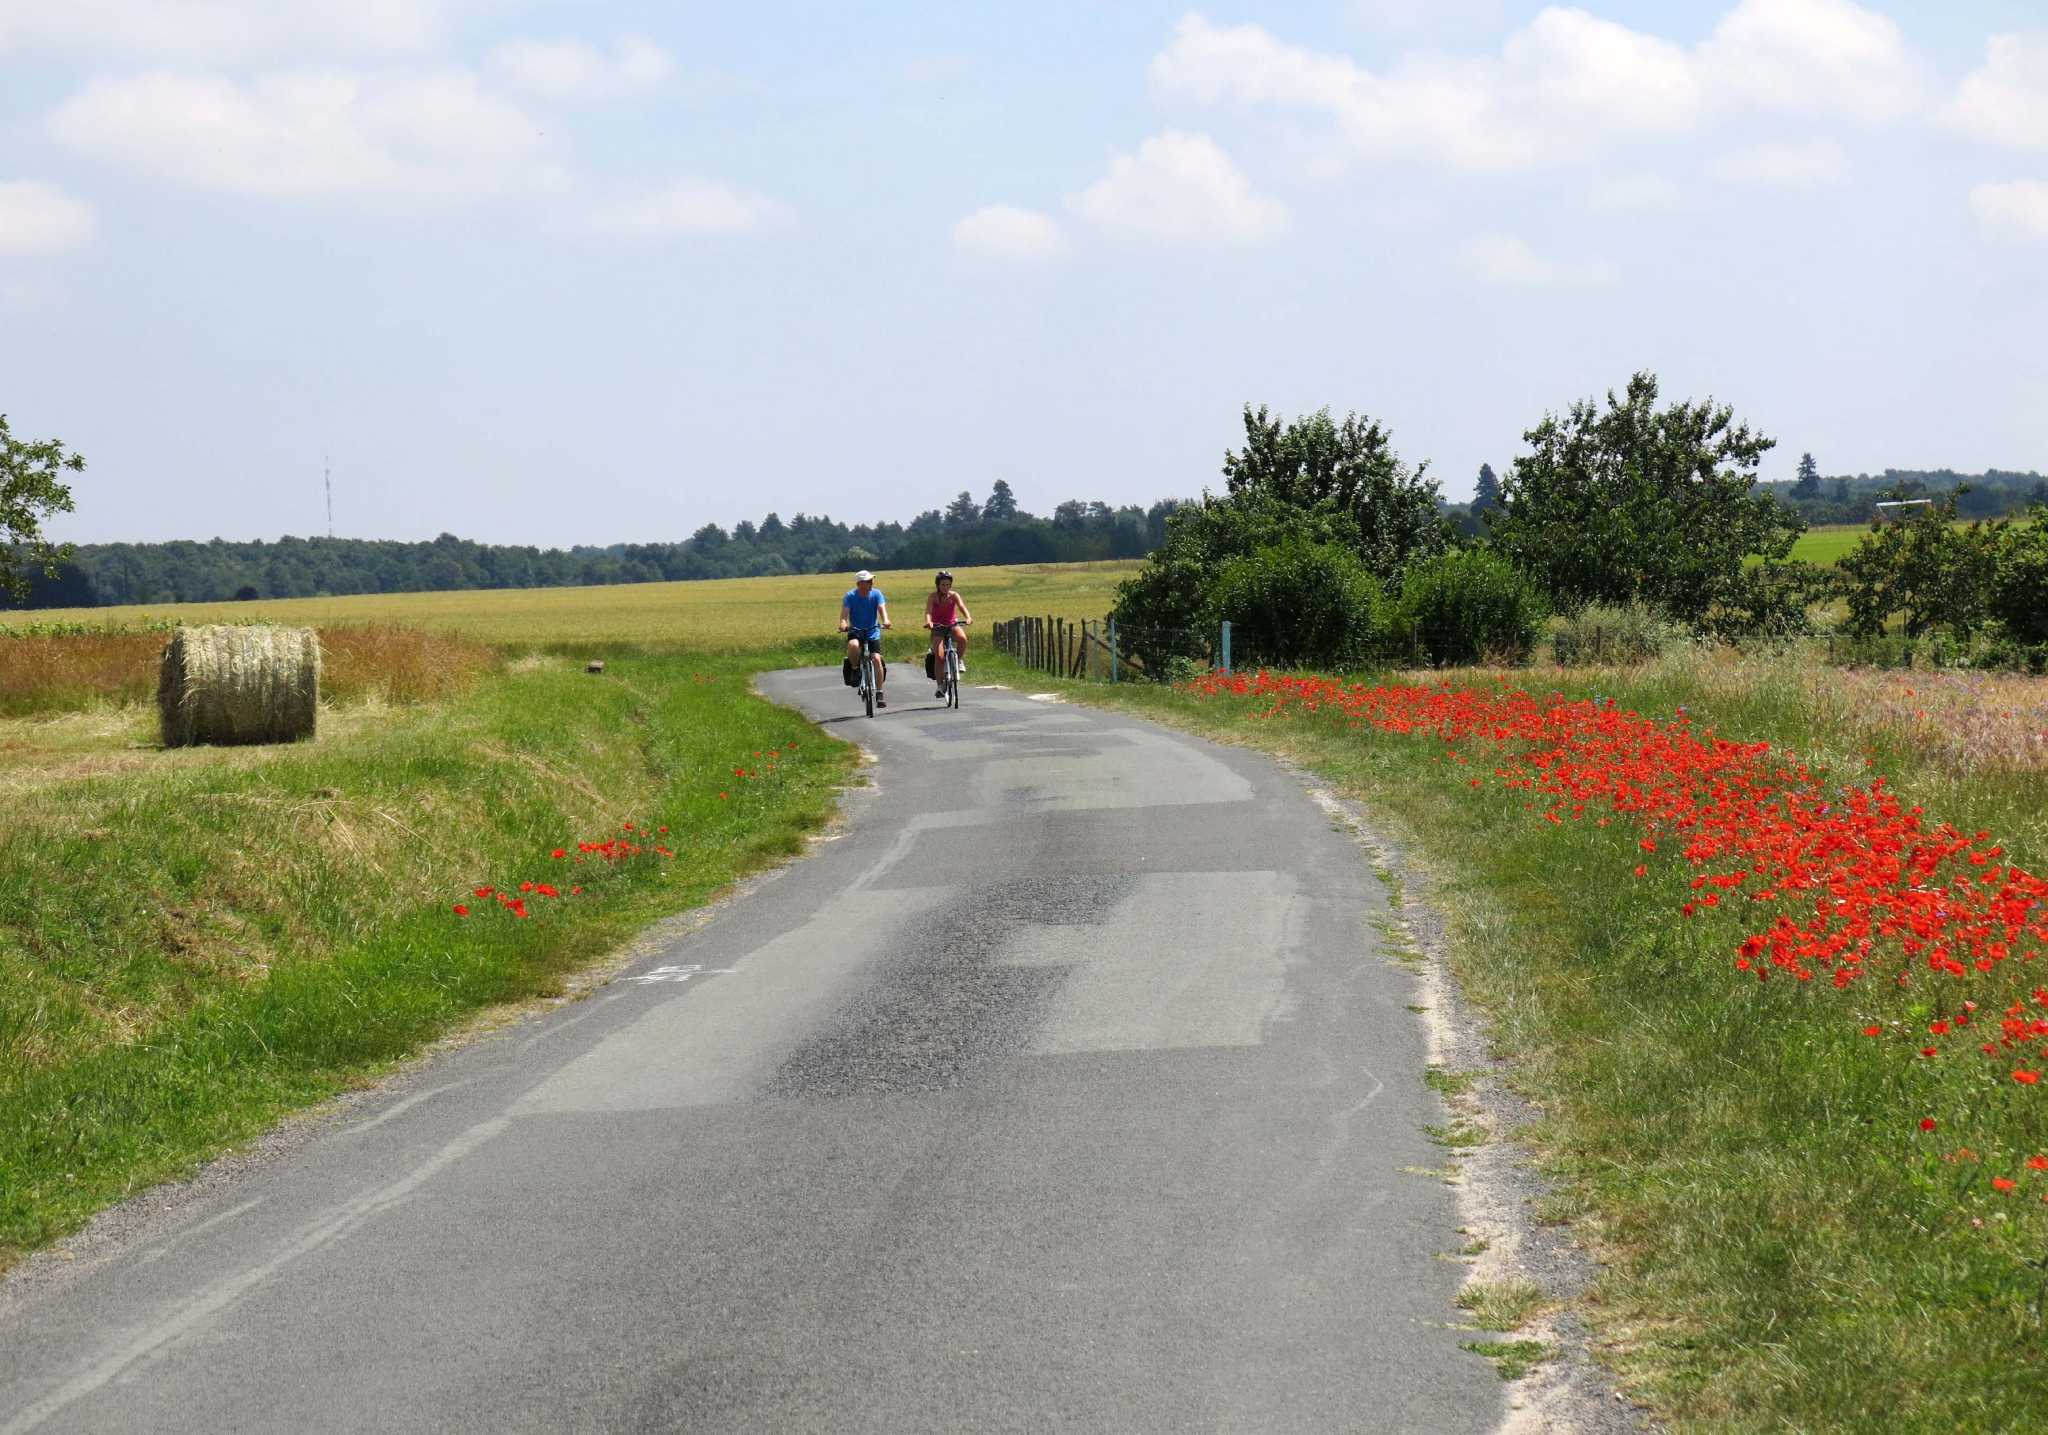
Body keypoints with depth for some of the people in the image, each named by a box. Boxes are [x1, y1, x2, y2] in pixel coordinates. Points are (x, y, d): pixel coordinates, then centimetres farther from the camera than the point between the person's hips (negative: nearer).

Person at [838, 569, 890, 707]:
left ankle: (879, 694, -2)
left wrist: (885, 620, -42)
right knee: (853, 645, -36)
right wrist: (843, 624, -42)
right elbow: (844, 612, -20)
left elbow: (882, 608, -20)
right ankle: (854, 669, -5)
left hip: (873, 631, 2)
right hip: (855, 631, -1)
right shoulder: (850, 596, -10)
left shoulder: (876, 594, -7)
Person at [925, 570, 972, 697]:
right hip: (938, 627, -1)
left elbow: (961, 606, -26)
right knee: (939, 656, -17)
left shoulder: (954, 596, -10)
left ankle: (960, 660, -8)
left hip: (953, 624, 1)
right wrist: (928, 622, -49)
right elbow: (928, 611, -27)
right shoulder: (933, 597, -13)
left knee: (962, 638, -34)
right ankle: (940, 685, -7)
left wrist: (968, 617, -47)